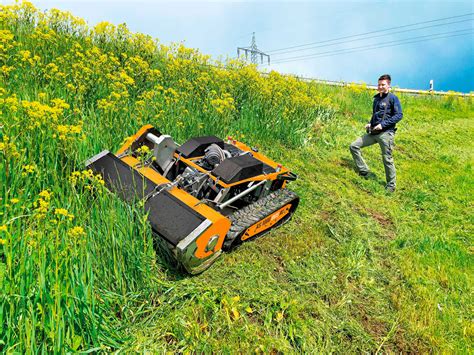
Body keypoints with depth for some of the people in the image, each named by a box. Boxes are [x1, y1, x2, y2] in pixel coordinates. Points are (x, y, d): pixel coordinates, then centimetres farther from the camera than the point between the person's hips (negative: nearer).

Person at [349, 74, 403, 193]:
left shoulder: (393, 98, -4)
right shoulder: (376, 98, 16)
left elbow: (399, 115, -10)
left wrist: (383, 124, -17)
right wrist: (370, 123, 9)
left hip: (386, 133, -7)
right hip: (373, 132, 7)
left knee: (387, 159, -2)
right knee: (354, 146, -2)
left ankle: (391, 185, 14)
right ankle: (364, 171, 8)